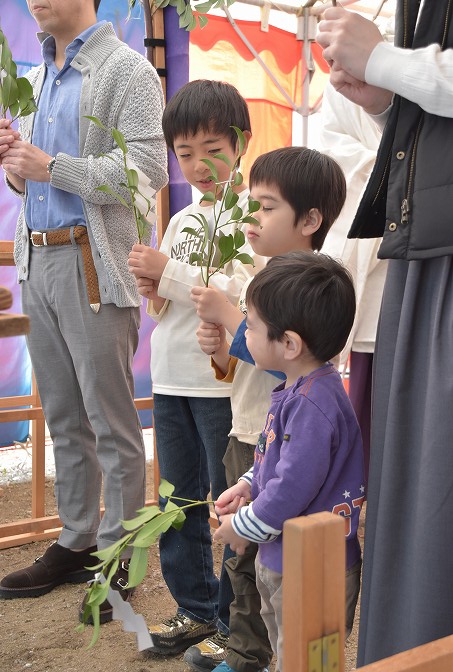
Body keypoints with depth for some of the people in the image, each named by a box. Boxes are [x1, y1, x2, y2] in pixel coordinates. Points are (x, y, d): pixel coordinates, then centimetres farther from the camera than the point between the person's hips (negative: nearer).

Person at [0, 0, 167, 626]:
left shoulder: (125, 69, -5)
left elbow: (149, 170, -17)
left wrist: (51, 167, -16)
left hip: (92, 262, -8)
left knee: (110, 421, -2)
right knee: (64, 417, 14)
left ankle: (118, 559, 8)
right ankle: (77, 542, 25)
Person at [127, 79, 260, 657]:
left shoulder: (253, 212, -8)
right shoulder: (182, 219, 16)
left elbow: (245, 293, -20)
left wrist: (171, 273, -18)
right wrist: (154, 292, -1)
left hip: (225, 381, -8)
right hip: (171, 378, 8)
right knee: (179, 501, 15)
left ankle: (235, 622, 17)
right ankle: (196, 608, 29)